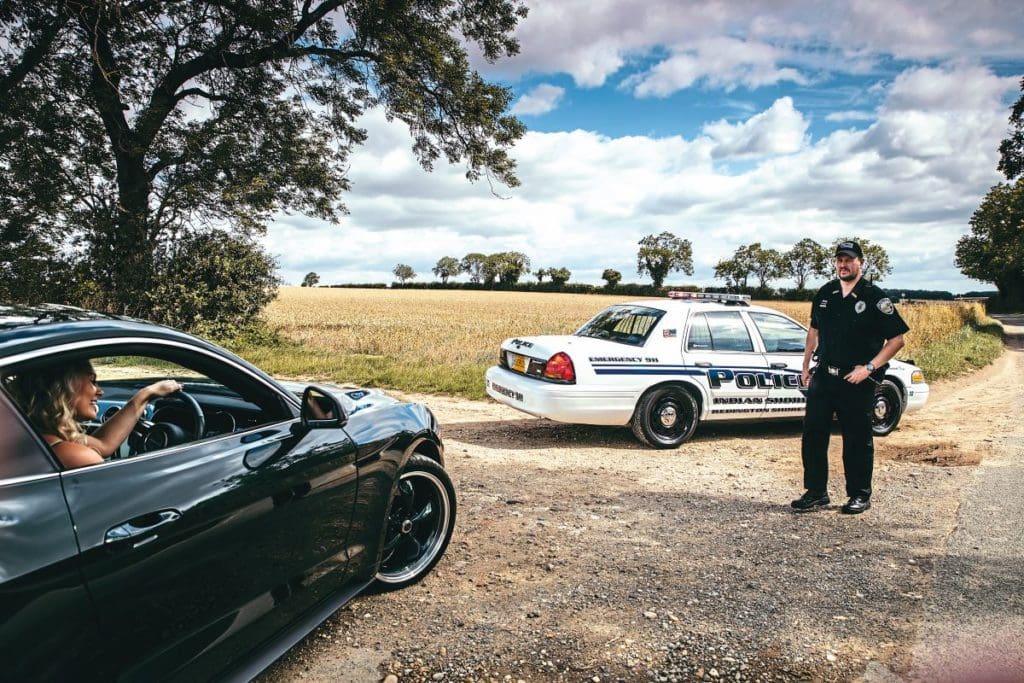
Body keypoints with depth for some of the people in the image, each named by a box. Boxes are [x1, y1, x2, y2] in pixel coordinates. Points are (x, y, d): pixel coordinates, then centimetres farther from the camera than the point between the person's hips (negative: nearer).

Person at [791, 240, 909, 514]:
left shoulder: (875, 298, -7)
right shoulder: (825, 294, 9)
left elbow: (897, 339, -7)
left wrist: (869, 367, -15)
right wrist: (806, 364, 15)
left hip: (857, 382, -5)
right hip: (823, 377, 5)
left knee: (857, 440, 5)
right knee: (812, 434, 5)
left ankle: (860, 496, 19)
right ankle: (816, 492, 17)